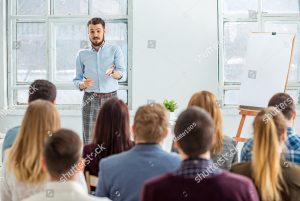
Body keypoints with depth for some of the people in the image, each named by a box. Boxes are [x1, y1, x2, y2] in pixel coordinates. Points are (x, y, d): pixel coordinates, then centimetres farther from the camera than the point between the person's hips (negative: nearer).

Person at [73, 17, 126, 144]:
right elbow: (77, 80, 12)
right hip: (90, 100, 1)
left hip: (110, 99, -1)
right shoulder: (82, 54, 11)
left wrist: (113, 73, -31)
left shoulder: (115, 50, 5)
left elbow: (123, 75, -7)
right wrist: (83, 84, -12)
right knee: (89, 141, -6)